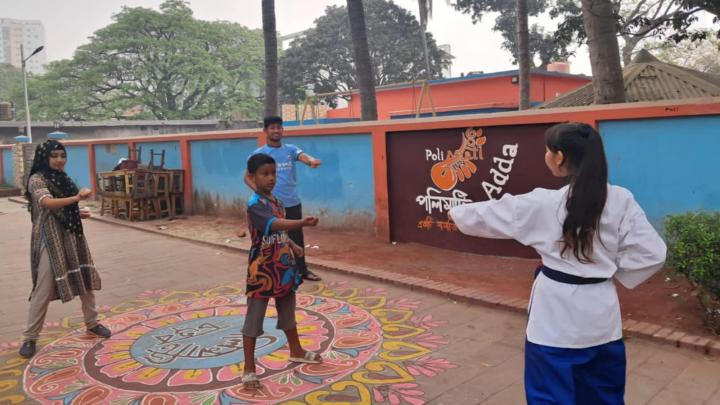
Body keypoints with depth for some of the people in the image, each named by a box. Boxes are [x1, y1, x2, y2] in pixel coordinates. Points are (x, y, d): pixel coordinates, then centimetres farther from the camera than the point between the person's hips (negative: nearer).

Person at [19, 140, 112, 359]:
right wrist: (77, 198, -40)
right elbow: (48, 203, -29)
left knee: (86, 278, 11)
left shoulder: (63, 178, 12)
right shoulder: (37, 180, -11)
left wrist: (79, 214, 5)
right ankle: (30, 338, 7)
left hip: (71, 235, 7)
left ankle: (92, 323, 27)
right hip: (49, 239, -7)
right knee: (44, 288, -5)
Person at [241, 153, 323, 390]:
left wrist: (293, 246, 5)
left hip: (284, 268, 8)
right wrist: (302, 223, -52)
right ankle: (249, 369, 10)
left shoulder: (277, 201, 8)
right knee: (254, 319, 1)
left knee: (288, 312, 22)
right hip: (262, 271, -8)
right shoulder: (255, 204, -19)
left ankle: (296, 352, 41)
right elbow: (273, 225, -38)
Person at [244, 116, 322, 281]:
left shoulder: (290, 149, 5)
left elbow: (303, 156, -17)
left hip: (293, 203, 3)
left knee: (297, 238, 13)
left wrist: (312, 160, -41)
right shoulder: (259, 154, -2)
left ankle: (302, 270, 27)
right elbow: (248, 177, 1)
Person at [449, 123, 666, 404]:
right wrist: (611, 272, 7)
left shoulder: (543, 203, -14)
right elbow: (652, 253, -5)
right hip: (601, 313, 4)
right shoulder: (621, 200, -6)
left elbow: (489, 215, 0)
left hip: (556, 313, -4)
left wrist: (457, 212, 19)